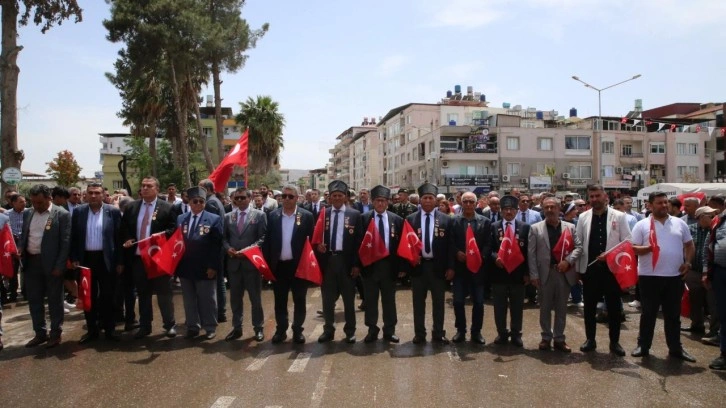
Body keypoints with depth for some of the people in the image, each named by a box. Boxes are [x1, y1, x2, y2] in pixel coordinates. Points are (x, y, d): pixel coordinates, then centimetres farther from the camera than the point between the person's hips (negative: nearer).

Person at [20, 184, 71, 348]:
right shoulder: (28, 213, 10)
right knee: (34, 300, 13)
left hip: (51, 264, -6)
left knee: (54, 301, 6)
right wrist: (20, 251, -3)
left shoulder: (62, 214, -9)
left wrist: (59, 266, -14)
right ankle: (40, 333, 26)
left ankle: (56, 333, 18)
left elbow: (66, 242, -10)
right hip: (31, 263, 6)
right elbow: (24, 236, 17)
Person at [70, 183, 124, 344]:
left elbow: (119, 237, -2)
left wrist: (120, 261, -4)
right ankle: (92, 330, 20)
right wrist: (74, 259, -1)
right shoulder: (78, 212, 4)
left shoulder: (113, 211, -2)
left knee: (107, 296, 5)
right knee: (89, 297, 10)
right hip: (86, 259, 2)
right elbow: (74, 237, 6)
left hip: (106, 259, -2)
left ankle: (110, 329, 16)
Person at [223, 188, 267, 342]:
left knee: (255, 298, 5)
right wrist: (228, 248, -9)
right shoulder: (228, 217, 12)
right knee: (235, 298, 11)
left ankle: (258, 328, 17)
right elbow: (224, 238, 11)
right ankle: (237, 328, 23)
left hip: (251, 261, -4)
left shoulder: (259, 215, 0)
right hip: (233, 262, 4)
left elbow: (263, 238, -6)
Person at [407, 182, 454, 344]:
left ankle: (438, 334, 20)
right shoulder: (410, 219, 2)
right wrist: (406, 264, -8)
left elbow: (450, 245, 1)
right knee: (418, 302, 8)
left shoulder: (446, 220, 1)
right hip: (418, 265, 0)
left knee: (438, 302, 8)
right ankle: (419, 334, 19)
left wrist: (450, 267, -4)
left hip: (438, 266, 0)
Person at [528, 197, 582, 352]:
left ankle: (559, 338, 19)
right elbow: (531, 253, -2)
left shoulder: (570, 227, 7)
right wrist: (534, 274, -9)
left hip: (564, 273, 1)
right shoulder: (535, 228, 2)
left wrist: (568, 261, -15)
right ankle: (546, 338, 19)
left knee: (561, 308, 9)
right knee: (545, 307, 8)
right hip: (545, 273, -1)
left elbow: (579, 247, 2)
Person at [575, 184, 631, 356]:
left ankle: (614, 342, 19)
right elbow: (578, 244, 6)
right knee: (589, 307, 9)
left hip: (612, 268, -2)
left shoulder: (619, 216, 1)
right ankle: (590, 339, 22)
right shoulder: (583, 217, 6)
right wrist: (577, 268, 3)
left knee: (614, 307, 6)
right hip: (589, 269, 2)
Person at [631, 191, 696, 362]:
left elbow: (689, 245, 15)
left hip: (674, 276, 3)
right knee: (648, 313, 6)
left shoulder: (679, 223, 8)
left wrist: (688, 262, 0)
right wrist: (648, 248, -22)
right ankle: (643, 346, 17)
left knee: (673, 315, 12)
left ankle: (675, 348, 22)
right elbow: (633, 249, -4)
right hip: (650, 276, -3)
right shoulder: (642, 225, -2)